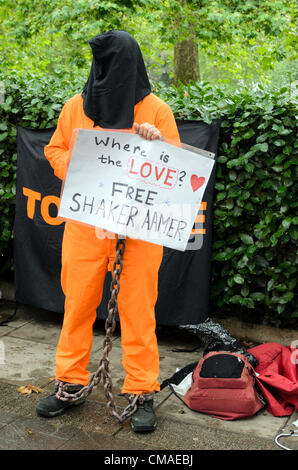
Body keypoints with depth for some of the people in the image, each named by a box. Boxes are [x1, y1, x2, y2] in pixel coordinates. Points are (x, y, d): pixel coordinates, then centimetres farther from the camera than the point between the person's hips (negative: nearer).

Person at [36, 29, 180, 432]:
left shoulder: (156, 110, 1)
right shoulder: (75, 107, 7)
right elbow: (54, 150, 17)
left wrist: (159, 143, -17)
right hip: (85, 223, 3)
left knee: (138, 309, 3)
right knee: (77, 304, 8)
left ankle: (142, 392, 16)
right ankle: (71, 383, 26)